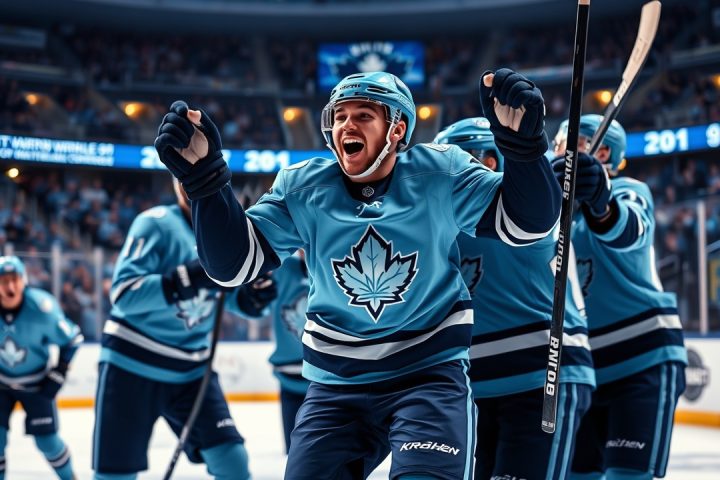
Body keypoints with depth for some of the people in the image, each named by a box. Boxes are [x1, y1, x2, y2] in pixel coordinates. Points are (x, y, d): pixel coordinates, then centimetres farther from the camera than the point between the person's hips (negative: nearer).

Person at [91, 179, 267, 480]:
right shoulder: (156, 224, -15)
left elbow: (235, 298, 7)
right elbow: (123, 293, -24)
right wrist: (189, 277, -34)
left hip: (192, 371, 5)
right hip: (133, 366, -5)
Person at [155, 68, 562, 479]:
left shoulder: (440, 175, -8)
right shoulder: (303, 188, -3)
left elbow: (526, 221, -9)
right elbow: (235, 262, -4)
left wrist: (522, 141, -28)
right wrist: (203, 174, -17)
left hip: (430, 371, -3)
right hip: (337, 382, 3)